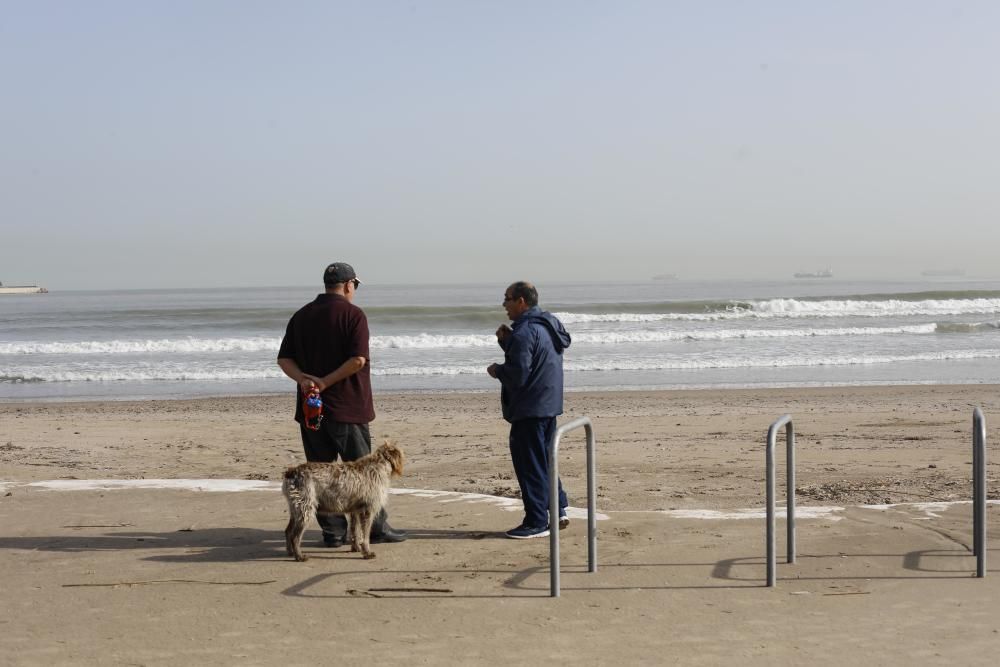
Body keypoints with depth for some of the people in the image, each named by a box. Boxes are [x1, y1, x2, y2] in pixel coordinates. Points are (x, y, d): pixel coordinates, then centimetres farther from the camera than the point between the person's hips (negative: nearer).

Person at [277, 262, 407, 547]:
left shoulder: (301, 316, 11)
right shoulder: (353, 314, -7)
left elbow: (284, 358, 5)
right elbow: (358, 359, -19)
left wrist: (303, 378, -10)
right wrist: (327, 382, -15)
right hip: (346, 406, -5)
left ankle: (333, 531, 9)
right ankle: (377, 528, 8)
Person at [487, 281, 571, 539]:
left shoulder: (524, 332, -19)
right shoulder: (547, 326, 13)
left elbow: (518, 375, -23)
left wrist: (496, 370, -5)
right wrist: (506, 340, 8)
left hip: (529, 409, -10)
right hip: (549, 405, 10)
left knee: (529, 463, -3)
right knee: (544, 459, 19)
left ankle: (537, 522, 1)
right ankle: (558, 510, 21)